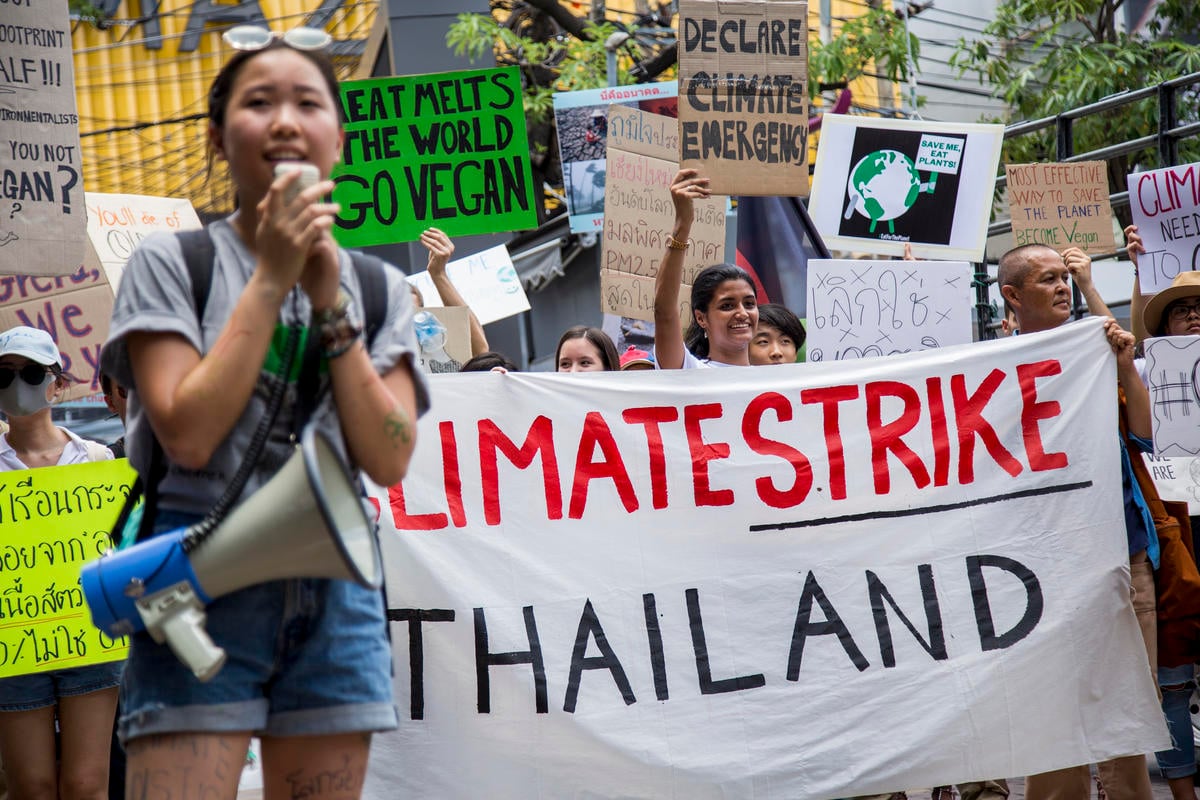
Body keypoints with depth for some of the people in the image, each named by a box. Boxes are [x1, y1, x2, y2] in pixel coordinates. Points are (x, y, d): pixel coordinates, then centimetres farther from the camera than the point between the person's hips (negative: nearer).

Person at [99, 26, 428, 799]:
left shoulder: (378, 288, 11)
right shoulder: (171, 263, 2)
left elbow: (389, 459, -1)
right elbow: (188, 433, -12)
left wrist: (327, 300, -7)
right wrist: (271, 280, -9)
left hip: (333, 590, 4)